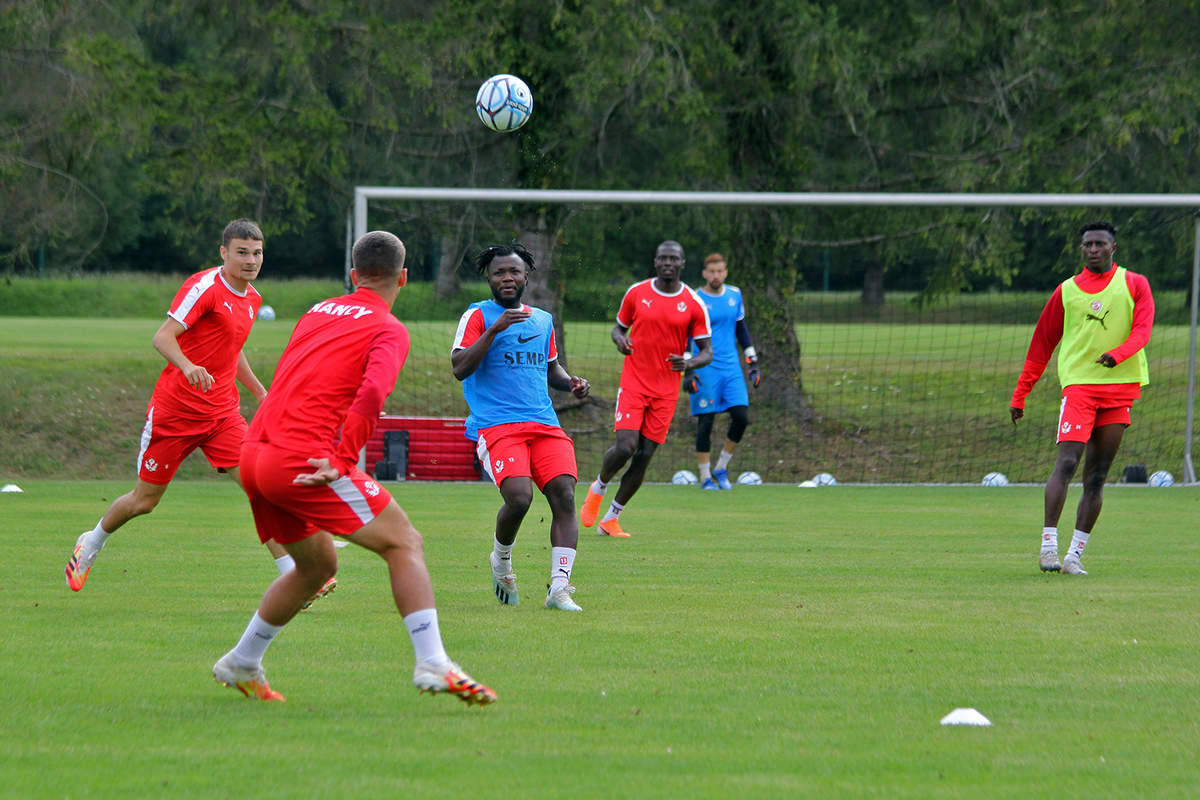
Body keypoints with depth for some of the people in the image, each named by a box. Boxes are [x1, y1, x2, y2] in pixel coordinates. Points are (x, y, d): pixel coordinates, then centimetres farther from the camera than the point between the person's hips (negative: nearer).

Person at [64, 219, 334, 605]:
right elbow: (162, 336, -23)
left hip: (222, 413, 6)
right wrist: (188, 366, -41)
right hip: (175, 410, -6)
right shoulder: (205, 287, -14)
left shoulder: (252, 299, 11)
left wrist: (261, 392, 23)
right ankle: (90, 544, 36)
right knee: (144, 500, 7)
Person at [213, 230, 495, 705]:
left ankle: (241, 664, 32)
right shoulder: (389, 330, 1)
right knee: (404, 544, -4)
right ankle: (433, 665, -18)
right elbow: (371, 394, -17)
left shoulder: (317, 313, 23)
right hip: (303, 457, -8)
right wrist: (341, 462, -18)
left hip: (254, 456, 8)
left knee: (317, 564, 25)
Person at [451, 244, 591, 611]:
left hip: (545, 424, 5)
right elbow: (460, 368, -9)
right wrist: (494, 330, -18)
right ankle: (501, 560, 7)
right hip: (495, 425, -5)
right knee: (519, 496, -25)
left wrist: (570, 383, 12)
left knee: (564, 496, -16)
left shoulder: (543, 319, 20)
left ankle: (559, 589, -16)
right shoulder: (478, 316, 3)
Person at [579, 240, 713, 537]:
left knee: (644, 457, -1)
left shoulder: (693, 304, 1)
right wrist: (619, 339, -8)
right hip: (633, 383, -1)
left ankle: (611, 518, 13)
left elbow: (707, 351, 5)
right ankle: (598, 488, 14)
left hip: (666, 391, 1)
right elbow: (619, 326, 16)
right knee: (625, 446, -17)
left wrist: (689, 363, -18)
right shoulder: (636, 293, 2)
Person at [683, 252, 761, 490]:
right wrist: (687, 372, -13)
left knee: (741, 417, -5)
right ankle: (705, 477, 7)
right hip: (705, 370, -5)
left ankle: (721, 468, 12)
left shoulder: (734, 295, 9)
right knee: (705, 423, -5)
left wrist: (753, 363, 17)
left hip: (731, 368, 5)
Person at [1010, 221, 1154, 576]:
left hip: (1121, 385, 1)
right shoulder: (1067, 291, 10)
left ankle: (1075, 554, 3)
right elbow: (1042, 344, 14)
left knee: (1097, 476, 1)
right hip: (1078, 384, -1)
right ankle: (1048, 544, -19)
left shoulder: (1134, 285, 9)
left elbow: (1142, 329, -5)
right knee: (1067, 462, -17)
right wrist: (1020, 395, 11)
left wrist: (1116, 354, -26)